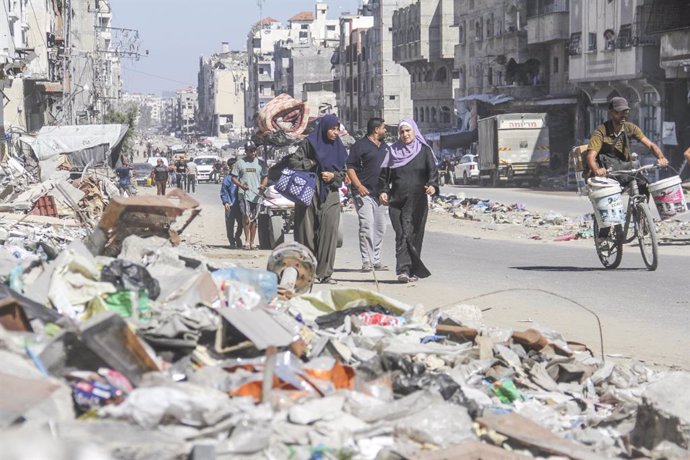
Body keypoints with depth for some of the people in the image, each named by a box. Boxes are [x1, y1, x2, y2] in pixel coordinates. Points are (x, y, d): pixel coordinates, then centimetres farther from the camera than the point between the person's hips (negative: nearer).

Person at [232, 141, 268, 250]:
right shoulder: (240, 163, 4)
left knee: (254, 218, 8)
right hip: (244, 194, -3)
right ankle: (247, 240, -13)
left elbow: (265, 177, 12)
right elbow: (234, 178, 5)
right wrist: (241, 185, -14)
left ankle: (252, 242, 14)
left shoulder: (260, 163, 9)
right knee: (246, 216, -16)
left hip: (256, 195, 3)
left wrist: (263, 185, -9)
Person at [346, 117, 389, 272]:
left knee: (380, 227, 8)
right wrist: (359, 186, -22)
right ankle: (366, 261, -13)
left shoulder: (385, 147, 18)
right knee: (367, 226, -14)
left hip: (380, 193, 8)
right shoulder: (360, 146, -5)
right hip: (363, 193, -8)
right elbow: (350, 167, -10)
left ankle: (376, 260, 15)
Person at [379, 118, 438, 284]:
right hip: (397, 200, 1)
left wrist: (433, 185, -23)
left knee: (414, 234, -1)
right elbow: (384, 174, 12)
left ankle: (413, 271, 7)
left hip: (417, 201, -1)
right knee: (402, 234, -10)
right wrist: (383, 191, -5)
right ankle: (403, 270, -16)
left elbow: (433, 171, -2)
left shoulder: (424, 151, 7)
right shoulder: (393, 151, 12)